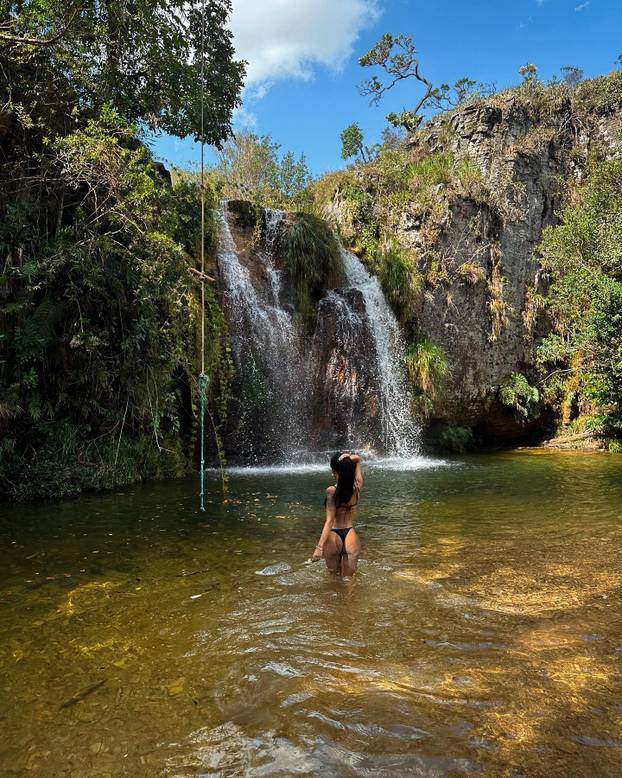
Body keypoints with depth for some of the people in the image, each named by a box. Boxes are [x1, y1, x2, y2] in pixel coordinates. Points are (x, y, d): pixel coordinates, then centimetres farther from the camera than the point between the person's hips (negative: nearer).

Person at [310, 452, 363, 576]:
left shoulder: (332, 491, -15)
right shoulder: (357, 487, -2)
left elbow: (329, 520, -19)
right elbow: (357, 459, 12)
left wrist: (319, 547, -20)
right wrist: (350, 459, -12)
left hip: (334, 536, -4)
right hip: (351, 536, 4)